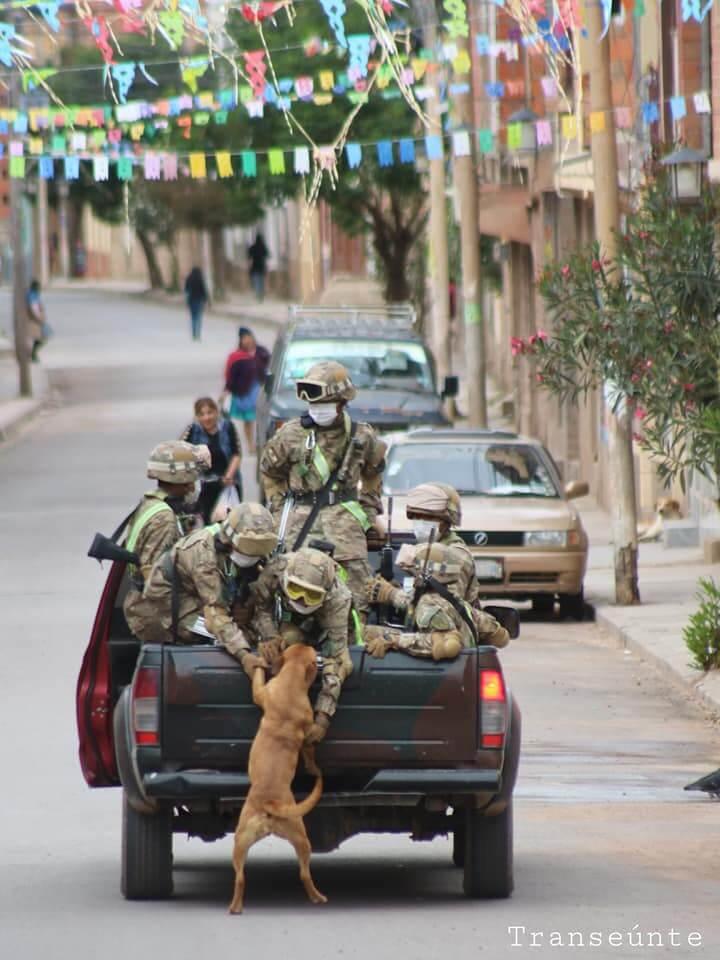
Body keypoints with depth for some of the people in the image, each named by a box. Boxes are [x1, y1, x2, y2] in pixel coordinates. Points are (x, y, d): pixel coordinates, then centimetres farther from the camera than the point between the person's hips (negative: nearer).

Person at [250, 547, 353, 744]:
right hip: (288, 621, 1)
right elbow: (260, 604, -17)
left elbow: (335, 659, -43)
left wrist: (322, 718, -47)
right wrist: (269, 636, -38)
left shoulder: (337, 599, -42)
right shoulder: (276, 570, -38)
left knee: (344, 665, -26)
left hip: (323, 627, -1)